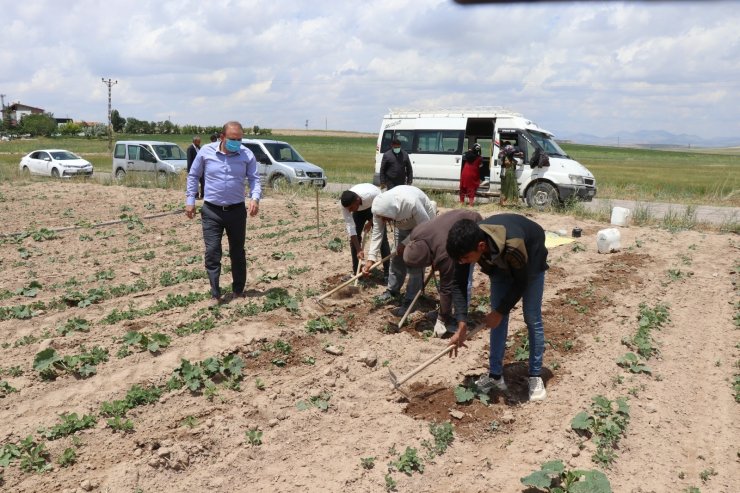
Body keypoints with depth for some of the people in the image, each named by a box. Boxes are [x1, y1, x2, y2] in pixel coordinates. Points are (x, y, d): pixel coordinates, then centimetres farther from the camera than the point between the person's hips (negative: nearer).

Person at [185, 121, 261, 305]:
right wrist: (190, 200, 2)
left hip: (237, 210, 1)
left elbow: (254, 178, -3)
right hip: (211, 211, 0)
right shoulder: (206, 151, -3)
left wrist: (255, 198, -22)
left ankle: (238, 291, 24)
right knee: (212, 252, -4)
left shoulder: (247, 155, -4)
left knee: (238, 252, 11)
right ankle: (215, 295, 3)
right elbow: (193, 176, 7)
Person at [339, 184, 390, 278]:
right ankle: (355, 271, 6)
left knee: (382, 238, -9)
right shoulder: (345, 203, -34)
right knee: (354, 238, -6)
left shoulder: (372, 194, -44)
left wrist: (370, 222, -17)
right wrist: (359, 250, -32)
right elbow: (350, 226, -30)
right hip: (359, 211, 2)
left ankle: (387, 270, -1)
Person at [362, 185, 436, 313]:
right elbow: (377, 233, -20)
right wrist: (371, 259, -26)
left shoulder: (412, 203, -45)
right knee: (397, 257, 8)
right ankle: (393, 289, 27)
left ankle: (410, 300, -1)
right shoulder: (380, 207, -28)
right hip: (403, 225, 5)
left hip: (423, 224, -5)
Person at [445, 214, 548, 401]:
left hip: (531, 262, -4)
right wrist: (461, 326, -21)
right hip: (500, 262, 4)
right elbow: (460, 284, -19)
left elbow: (521, 282, -26)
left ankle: (535, 376, 7)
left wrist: (500, 312, -18)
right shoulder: (469, 243, -32)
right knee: (498, 316, 0)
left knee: (532, 318, -5)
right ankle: (495, 374, 9)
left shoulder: (513, 246, -46)